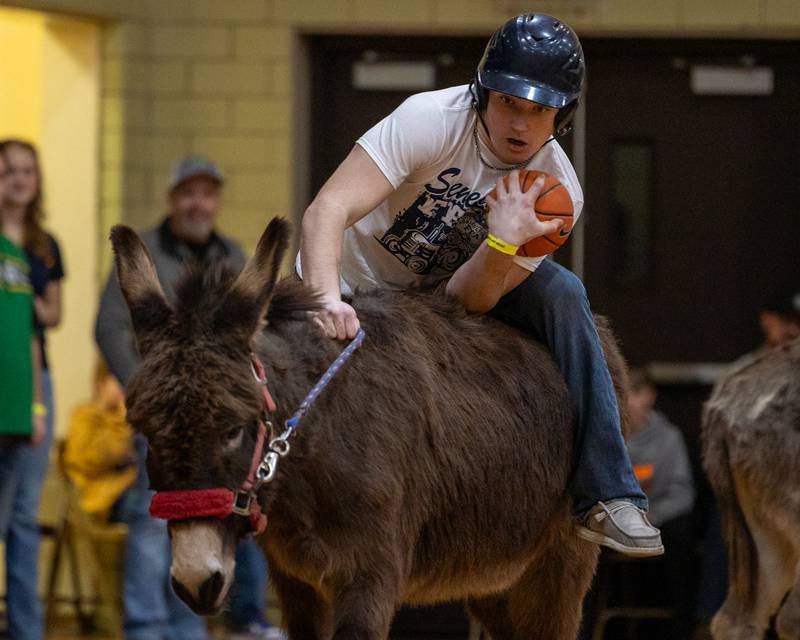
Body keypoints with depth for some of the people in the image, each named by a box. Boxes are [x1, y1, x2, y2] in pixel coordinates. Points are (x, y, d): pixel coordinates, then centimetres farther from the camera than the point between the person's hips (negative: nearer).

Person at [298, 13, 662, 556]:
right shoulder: (431, 120, -29)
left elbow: (467, 301, -22)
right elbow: (328, 210, -38)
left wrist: (503, 244, -42)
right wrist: (329, 302, -55)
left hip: (446, 289, 3)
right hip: (354, 284, -3)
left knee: (560, 292, -20)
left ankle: (606, 499, -20)